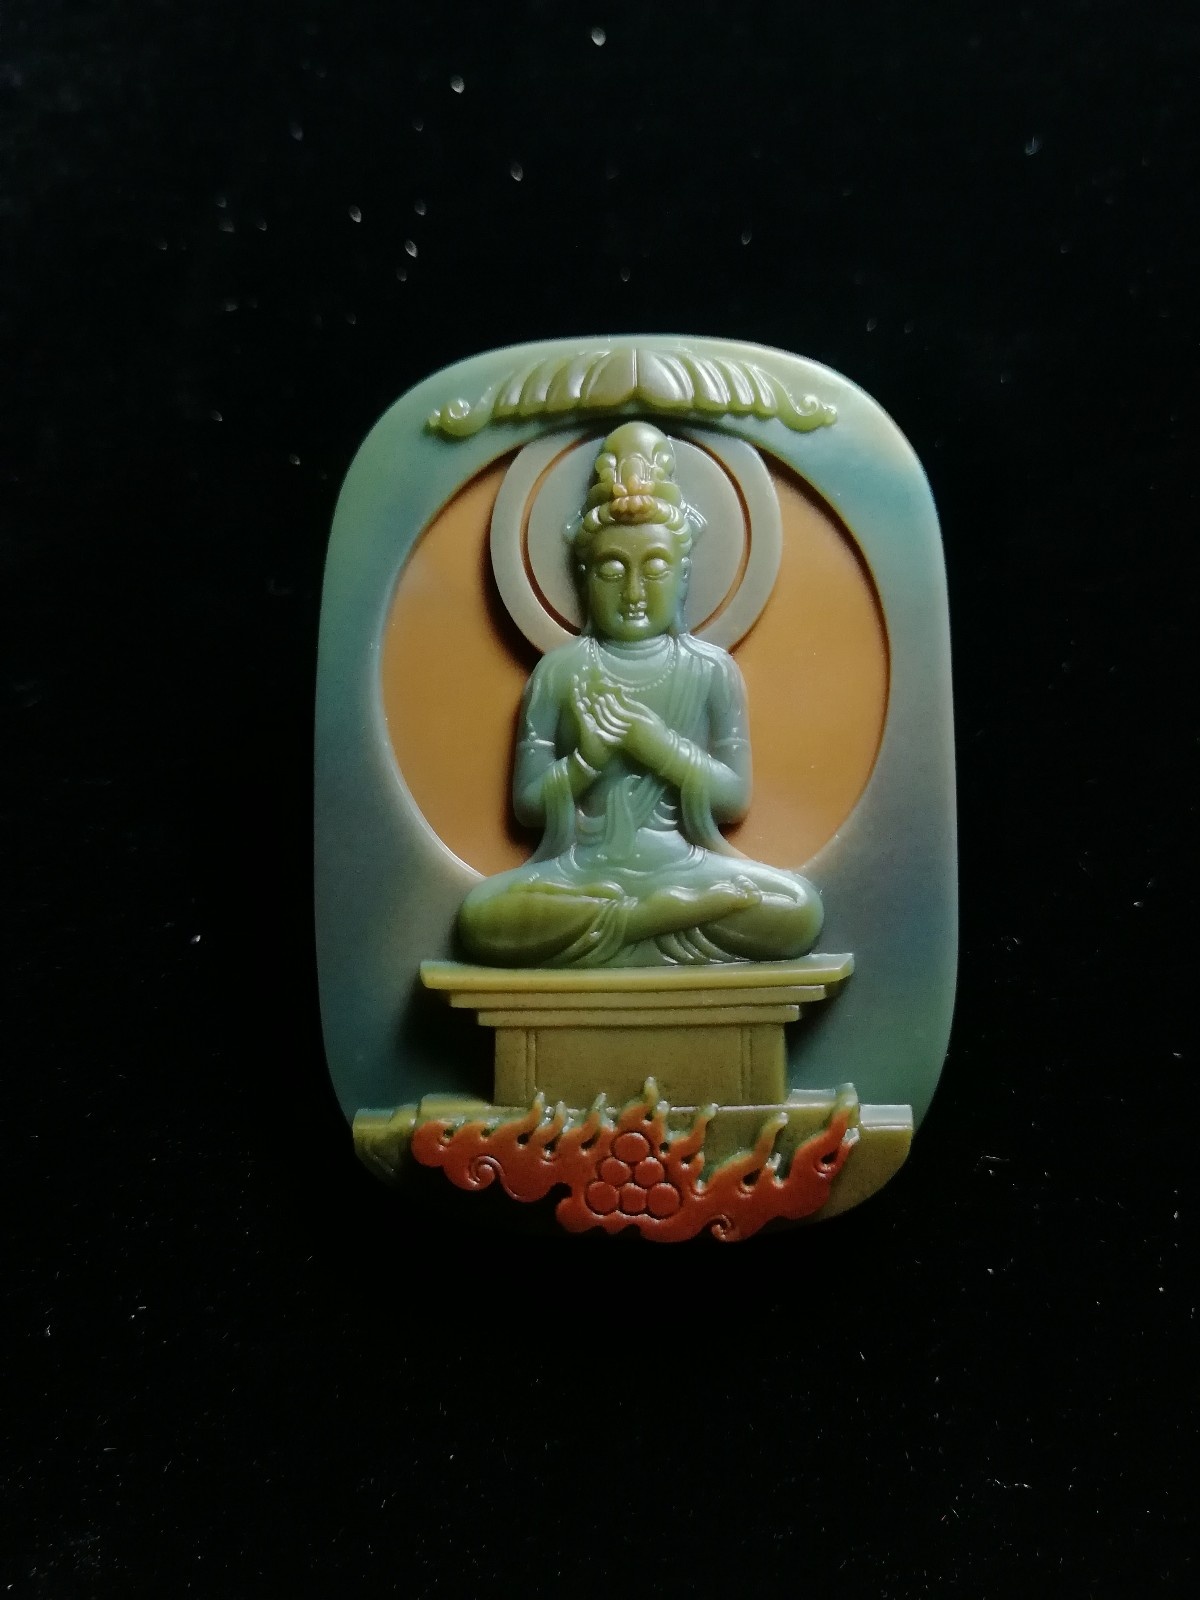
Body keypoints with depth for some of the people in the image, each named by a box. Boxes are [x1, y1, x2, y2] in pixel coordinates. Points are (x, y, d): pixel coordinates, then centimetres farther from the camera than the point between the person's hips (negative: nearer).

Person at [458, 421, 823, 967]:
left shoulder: (712, 669, 5)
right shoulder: (560, 670, 4)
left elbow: (736, 797, 0)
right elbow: (528, 803, 3)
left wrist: (660, 746, -14)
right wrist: (587, 760, -16)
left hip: (680, 864, 1)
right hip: (582, 866, -1)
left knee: (799, 910, -25)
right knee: (479, 916, -29)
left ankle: (612, 921, -14)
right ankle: (680, 912, -17)